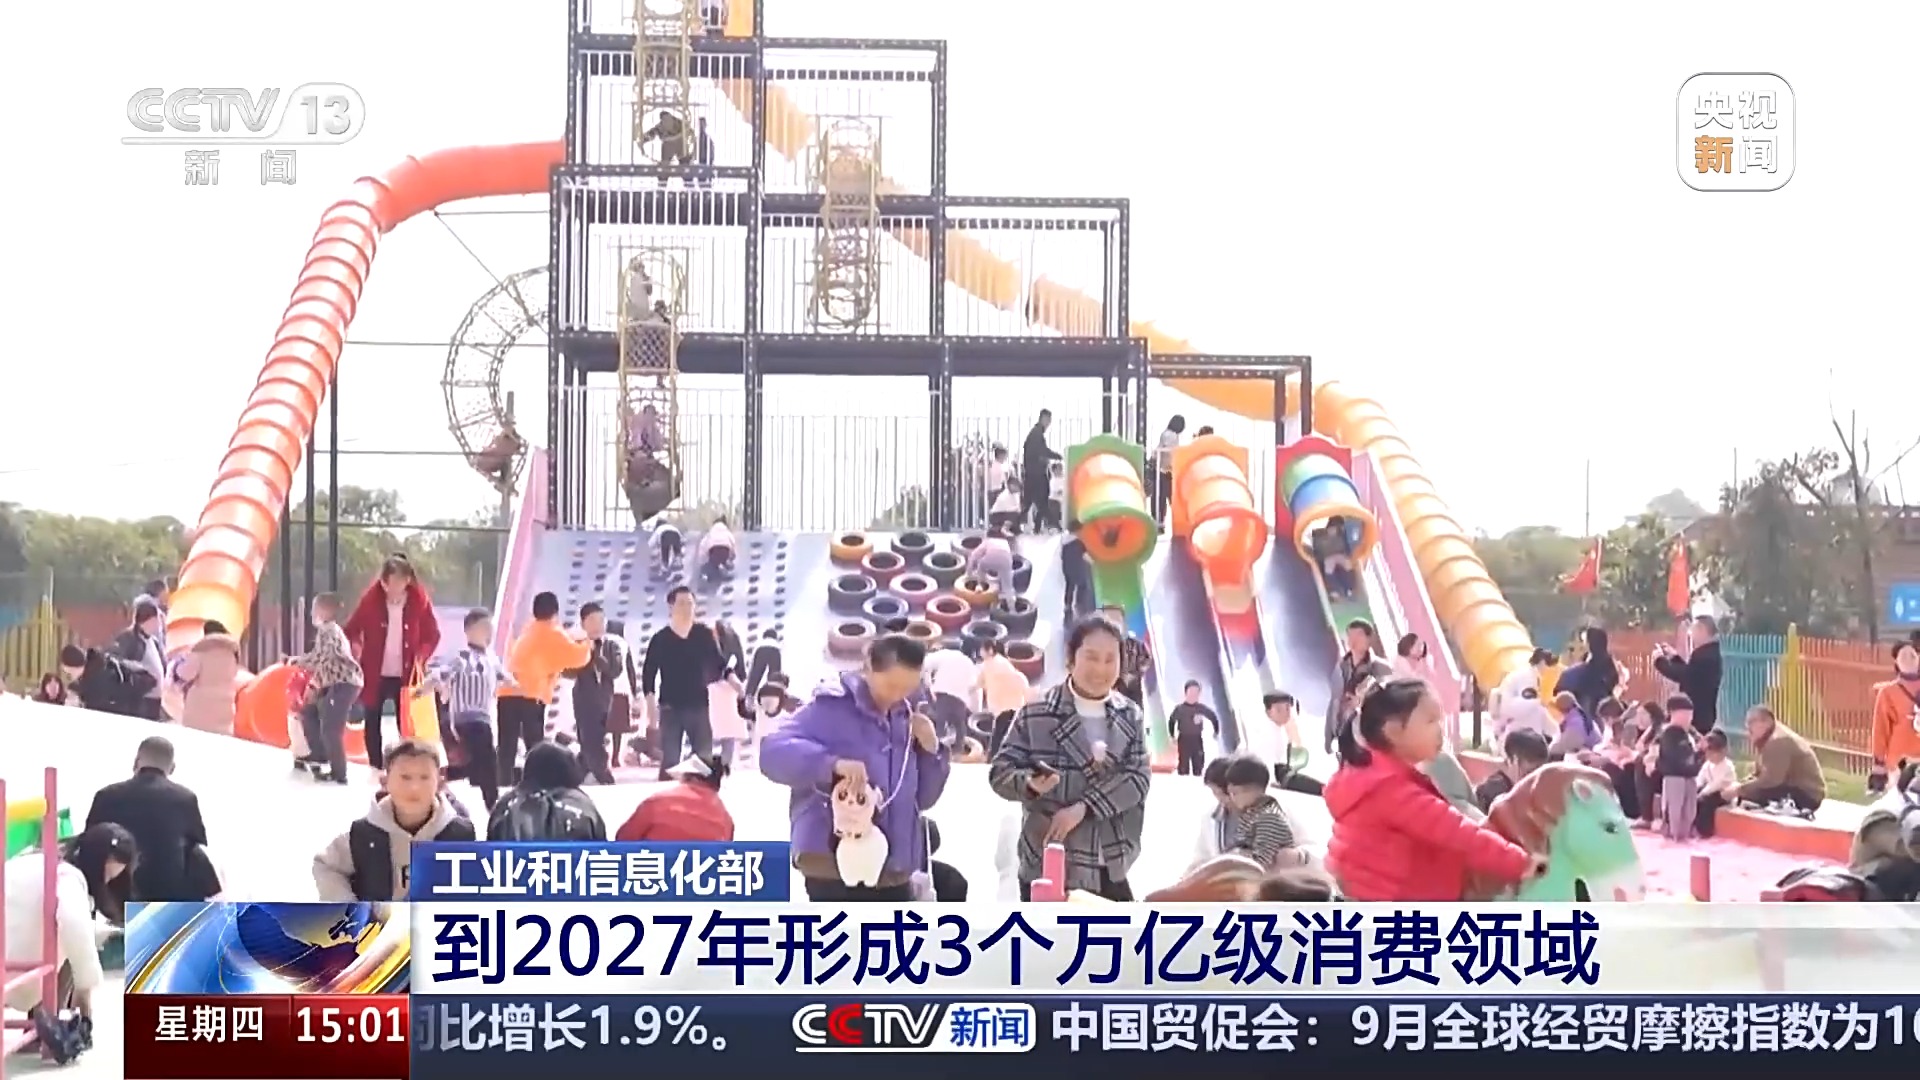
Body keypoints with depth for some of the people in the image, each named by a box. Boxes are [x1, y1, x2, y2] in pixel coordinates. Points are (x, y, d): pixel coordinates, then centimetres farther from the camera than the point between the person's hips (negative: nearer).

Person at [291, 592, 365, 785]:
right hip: (335, 684, 11)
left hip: (345, 683, -11)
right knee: (309, 713, 21)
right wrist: (313, 686, 21)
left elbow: (318, 658, -21)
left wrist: (296, 660, -7)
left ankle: (339, 773, -11)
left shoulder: (328, 631, -11)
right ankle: (318, 754, 27)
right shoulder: (327, 631, 23)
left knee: (330, 729, -13)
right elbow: (323, 663, 26)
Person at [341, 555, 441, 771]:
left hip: (405, 674, -1)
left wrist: (421, 656, -13)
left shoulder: (420, 600, -9)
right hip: (375, 673, 1)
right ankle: (376, 768, 20)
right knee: (373, 722, 9)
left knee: (406, 723, 3)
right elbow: (350, 630, 1)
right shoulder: (371, 599, -10)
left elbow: (432, 635, 2)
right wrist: (355, 646, -17)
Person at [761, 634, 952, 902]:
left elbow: (922, 798, 19)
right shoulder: (832, 707, -8)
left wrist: (931, 751, 1)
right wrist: (833, 764, -36)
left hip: (892, 873, 7)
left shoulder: (904, 720, 12)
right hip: (834, 869, -7)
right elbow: (773, 752, -21)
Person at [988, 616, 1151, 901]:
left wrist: (1081, 808, -17)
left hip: (1111, 871, 4)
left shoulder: (1131, 716, 8)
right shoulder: (1036, 714, -3)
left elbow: (1138, 778, -4)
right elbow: (1000, 773, -2)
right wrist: (1030, 784, -26)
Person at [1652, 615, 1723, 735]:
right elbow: (1690, 674, 22)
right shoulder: (1711, 652, 13)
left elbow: (1682, 675, -22)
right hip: (1704, 713, 10)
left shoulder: (1704, 654, -20)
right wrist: (1674, 656, 19)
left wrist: (1660, 660, -9)